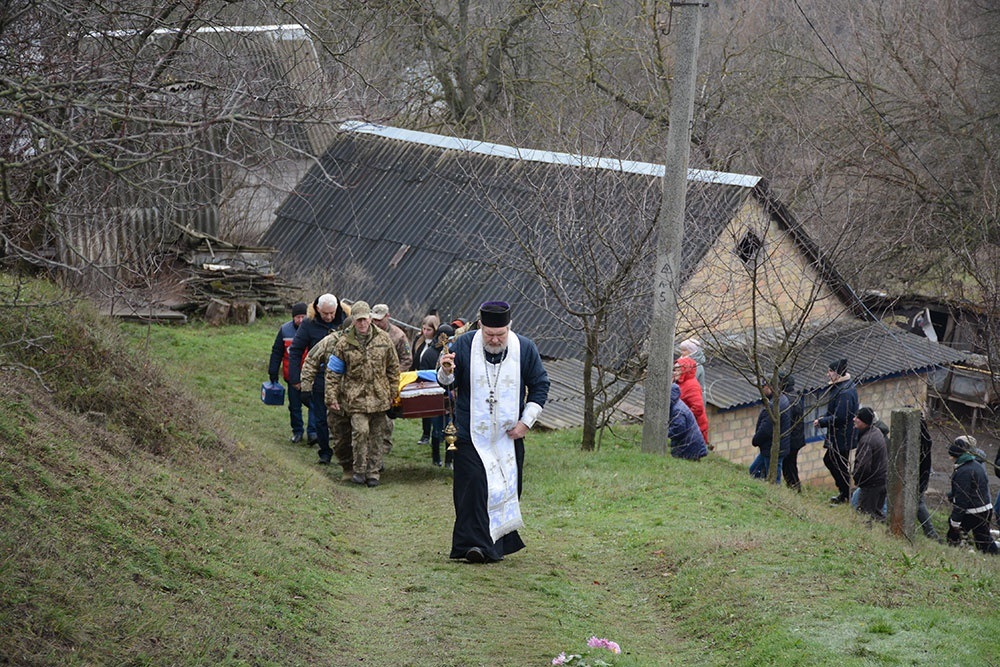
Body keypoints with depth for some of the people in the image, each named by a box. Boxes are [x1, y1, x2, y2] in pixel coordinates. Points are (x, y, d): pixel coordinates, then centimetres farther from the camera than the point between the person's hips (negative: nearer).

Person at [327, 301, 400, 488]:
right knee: (360, 431, -16)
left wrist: (393, 392, 11)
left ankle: (373, 472, 18)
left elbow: (393, 368, 12)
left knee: (377, 435, 7)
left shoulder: (383, 339, 3)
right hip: (356, 396, -3)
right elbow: (333, 372, 3)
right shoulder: (344, 343, -2)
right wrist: (332, 397, -2)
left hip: (379, 396, 3)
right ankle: (359, 470, -2)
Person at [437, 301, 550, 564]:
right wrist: (446, 372, -22)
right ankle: (475, 543, -13)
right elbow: (448, 383, 2)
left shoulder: (524, 348, -3)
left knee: (507, 488, 4)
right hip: (472, 434, -2)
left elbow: (540, 385, 6)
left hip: (509, 435, 2)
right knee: (474, 485, -13)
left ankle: (501, 542, 15)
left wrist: (526, 421, -1)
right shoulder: (464, 345, -6)